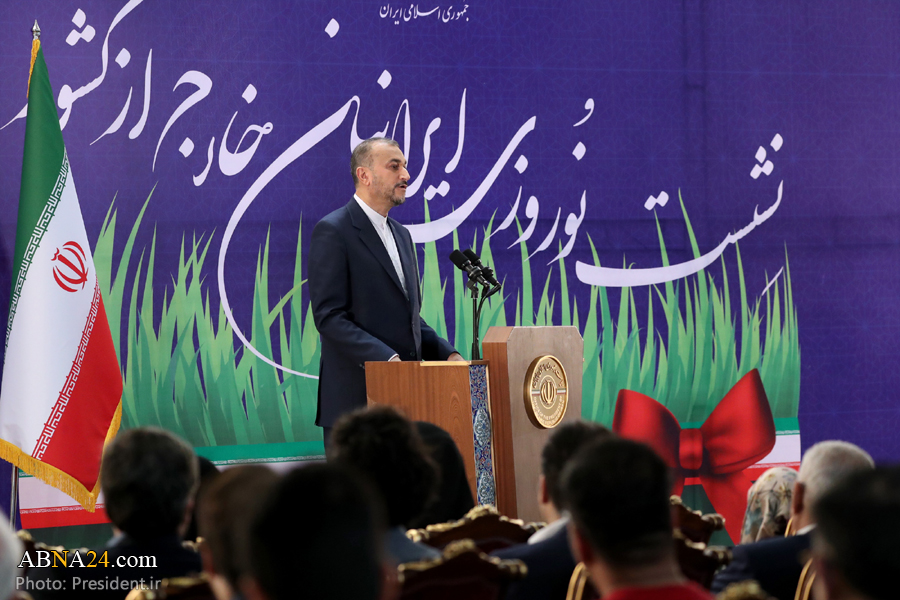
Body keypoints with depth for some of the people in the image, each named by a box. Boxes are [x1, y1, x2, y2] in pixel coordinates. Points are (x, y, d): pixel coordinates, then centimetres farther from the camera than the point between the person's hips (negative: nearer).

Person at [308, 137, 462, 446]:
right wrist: (387, 358, -24)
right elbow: (329, 316, -15)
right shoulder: (332, 231, -7)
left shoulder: (401, 235, 19)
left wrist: (446, 353, 6)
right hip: (353, 399, -7)